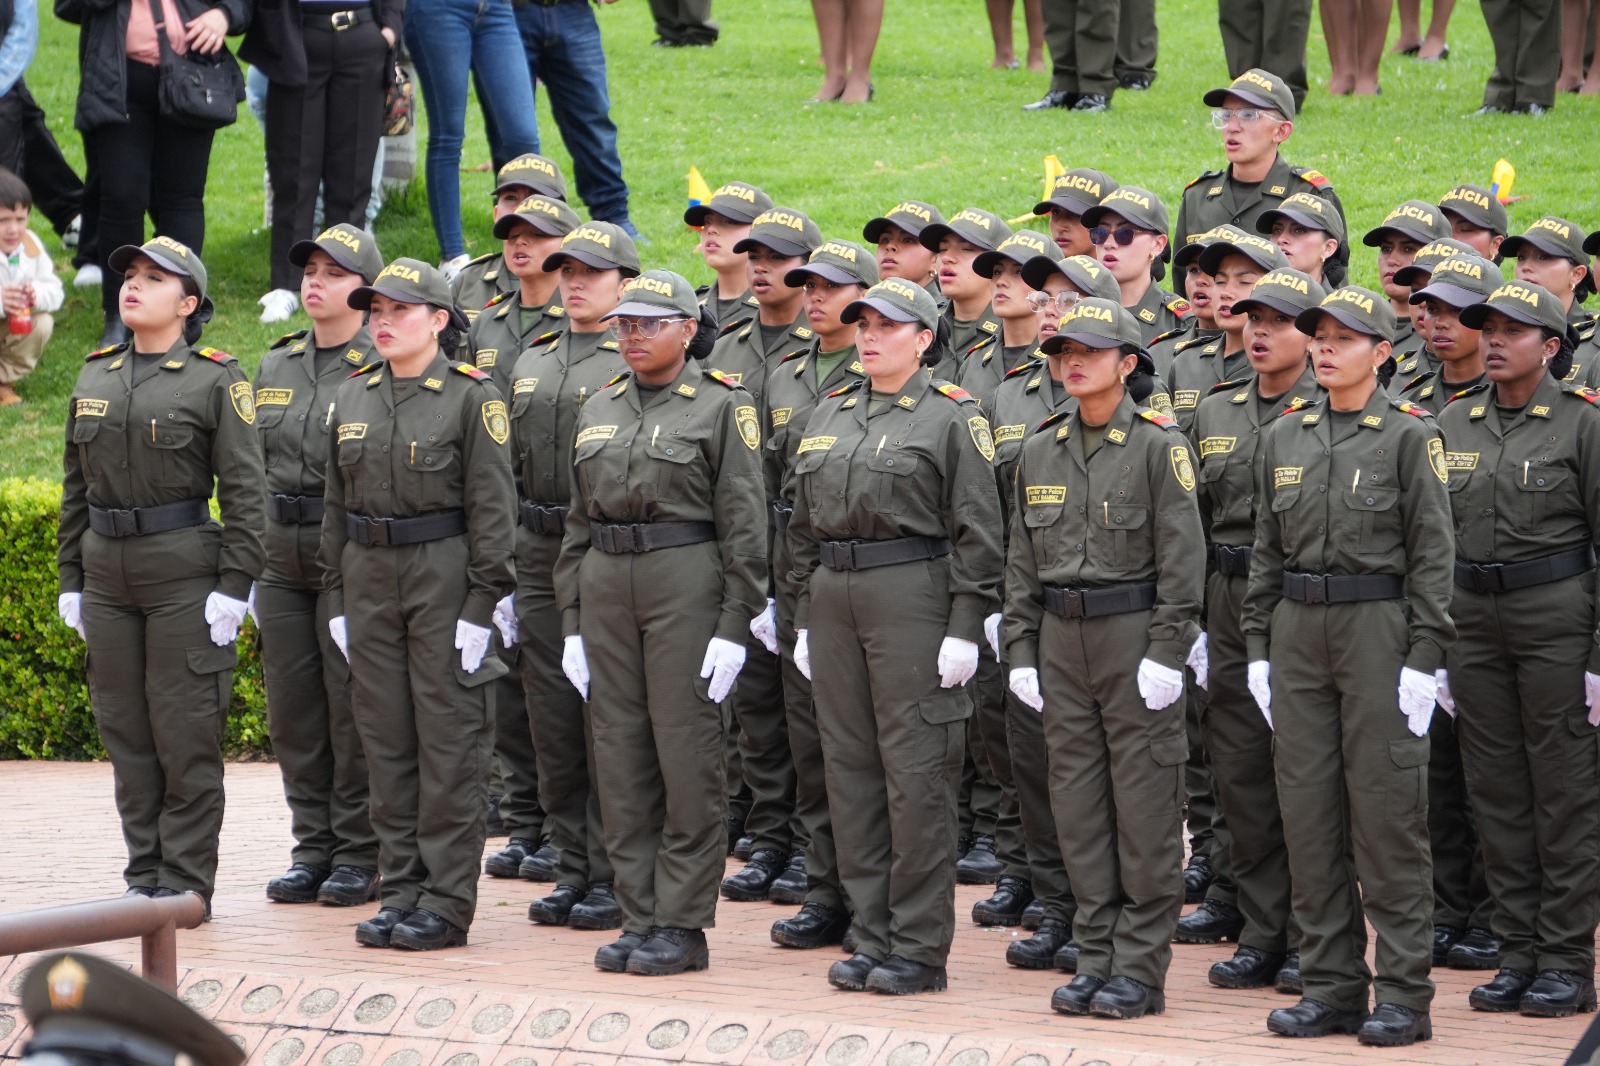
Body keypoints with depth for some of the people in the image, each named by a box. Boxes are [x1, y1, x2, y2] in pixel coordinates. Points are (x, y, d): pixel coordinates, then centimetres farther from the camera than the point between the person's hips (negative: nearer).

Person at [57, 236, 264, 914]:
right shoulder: (94, 379, 12)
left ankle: (186, 881, 2)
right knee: (124, 729, 7)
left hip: (184, 572, -6)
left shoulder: (216, 381, -5)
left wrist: (234, 586, -13)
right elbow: (76, 486, 16)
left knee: (185, 730, -4)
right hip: (107, 573, 6)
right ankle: (144, 874, 15)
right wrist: (70, 578, 12)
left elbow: (245, 490, -8)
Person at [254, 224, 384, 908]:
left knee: (354, 709, -4)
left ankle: (361, 855, 4)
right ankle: (313, 847, 16)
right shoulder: (274, 369, 14)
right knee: (293, 711, 7)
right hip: (282, 561, 6)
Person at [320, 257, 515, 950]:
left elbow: (491, 508, -8)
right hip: (369, 576, 6)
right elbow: (336, 504, 14)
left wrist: (481, 605, -12)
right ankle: (401, 888, 14)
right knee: (385, 738, 7)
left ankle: (447, 901, 0)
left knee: (449, 737, -3)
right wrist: (337, 598, 10)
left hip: (443, 576, -6)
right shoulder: (352, 397, 11)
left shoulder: (472, 397, -6)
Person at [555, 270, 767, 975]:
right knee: (620, 756, 6)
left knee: (686, 753, -4)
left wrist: (733, 626, -13)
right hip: (606, 586, 6)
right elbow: (578, 521, 17)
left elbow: (744, 524, -7)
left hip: (686, 581, -6)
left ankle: (683, 926, 0)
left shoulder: (722, 407, -3)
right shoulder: (599, 410, 14)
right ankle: (638, 917, 12)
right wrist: (572, 621, 11)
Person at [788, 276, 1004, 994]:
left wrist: (965, 629, -13)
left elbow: (976, 531, -7)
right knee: (850, 766, 7)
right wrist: (804, 618, 14)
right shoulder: (829, 414, 15)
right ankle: (871, 937, 14)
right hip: (834, 598, 7)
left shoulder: (952, 417, -3)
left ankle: (920, 948, -1)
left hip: (913, 595, -6)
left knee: (916, 771, -5)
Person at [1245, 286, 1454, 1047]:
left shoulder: (1409, 436, -3)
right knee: (1308, 813, 5)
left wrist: (1423, 659, -11)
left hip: (1378, 628, -5)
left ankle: (1404, 995, -1)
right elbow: (1267, 553, 15)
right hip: (1298, 634, 5)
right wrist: (1258, 648, 9)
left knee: (1387, 812, -5)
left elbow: (1431, 554, -6)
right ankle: (1331, 985, 12)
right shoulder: (1285, 439, 11)